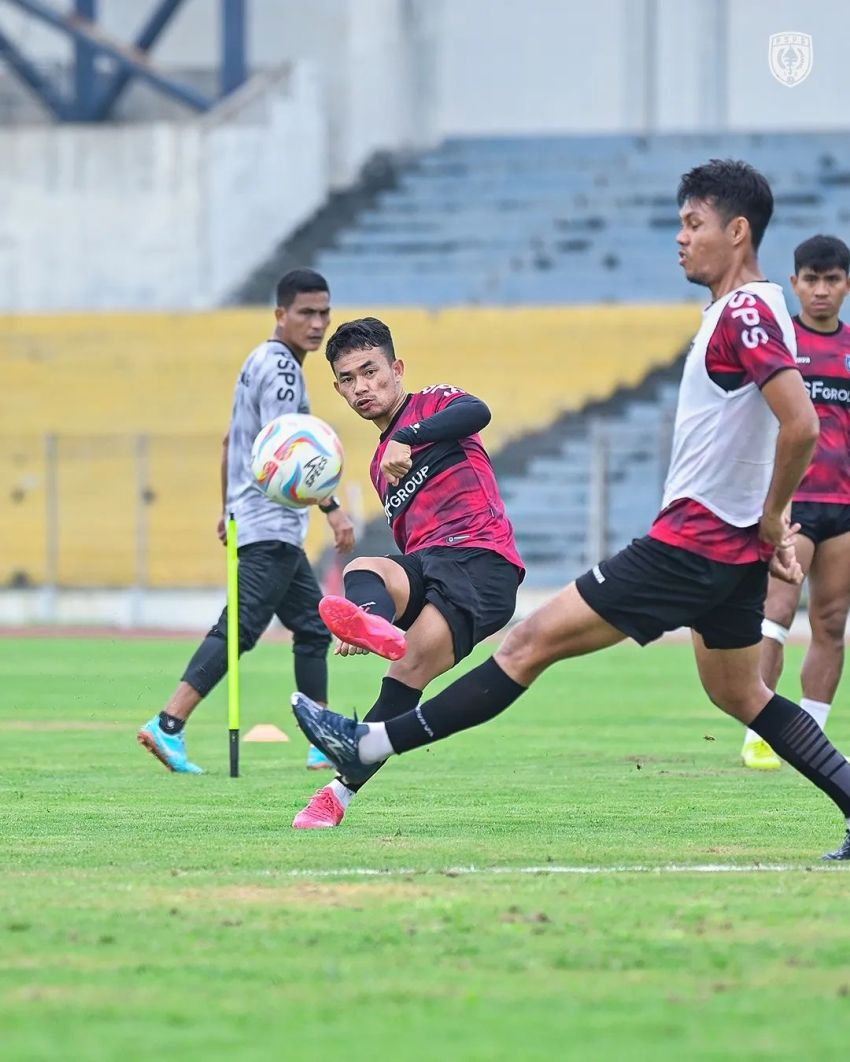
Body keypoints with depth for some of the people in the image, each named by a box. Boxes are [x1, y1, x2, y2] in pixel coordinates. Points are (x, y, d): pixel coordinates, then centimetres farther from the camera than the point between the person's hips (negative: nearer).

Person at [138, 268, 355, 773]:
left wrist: (229, 509, 32)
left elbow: (232, 442, 26)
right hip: (271, 528, -10)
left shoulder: (264, 362, 18)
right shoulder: (279, 368, -13)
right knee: (239, 628, -15)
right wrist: (333, 508, -25)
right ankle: (168, 726, -20)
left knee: (314, 627, 14)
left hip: (264, 524, 10)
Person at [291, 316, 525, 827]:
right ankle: (374, 625, -64)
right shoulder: (381, 467, 31)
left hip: (483, 560, -6)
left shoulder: (432, 404, 11)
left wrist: (407, 438, -29)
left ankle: (340, 793, -33)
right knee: (362, 571, -28)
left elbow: (476, 412, -15)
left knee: (411, 666, -26)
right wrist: (378, 627, 24)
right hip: (426, 567, 6)